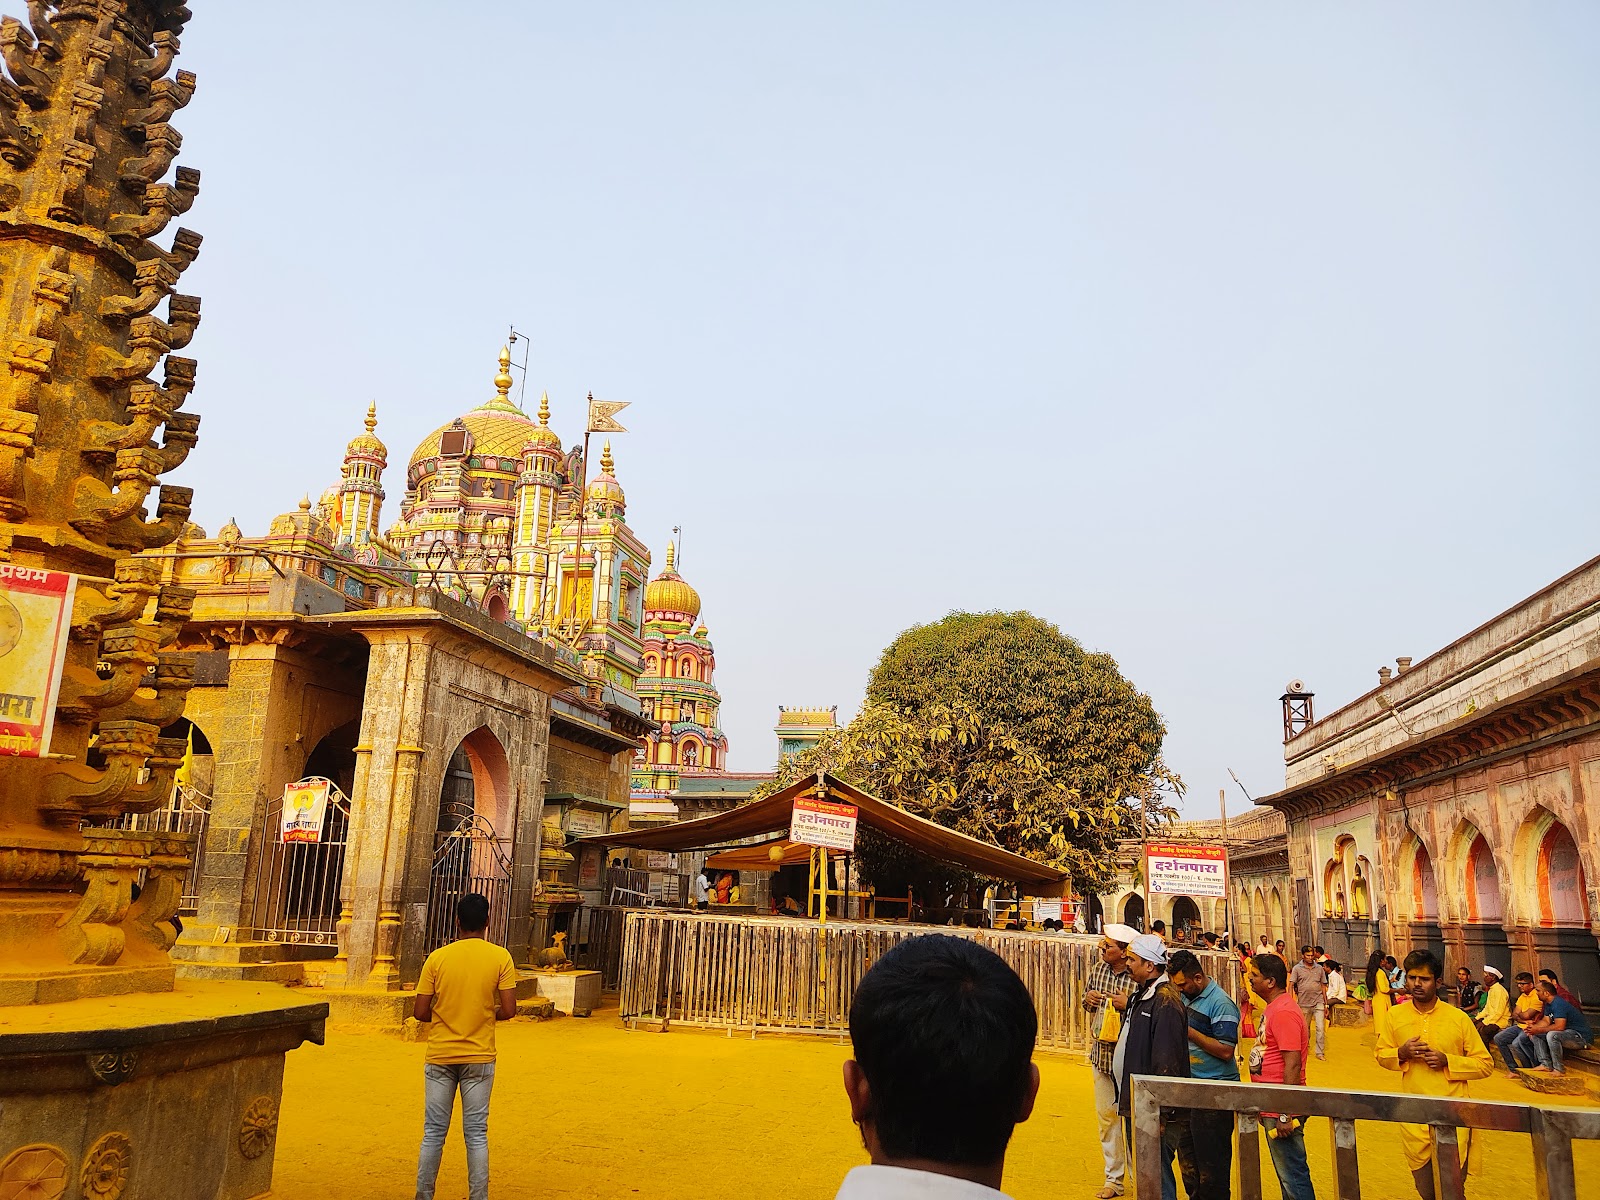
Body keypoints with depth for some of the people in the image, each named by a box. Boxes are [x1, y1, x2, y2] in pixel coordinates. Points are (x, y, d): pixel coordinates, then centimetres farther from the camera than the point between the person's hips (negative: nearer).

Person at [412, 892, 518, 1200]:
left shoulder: (437, 958, -5)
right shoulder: (500, 957, -7)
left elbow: (420, 1012, -4)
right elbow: (508, 1010, -9)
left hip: (440, 1056, 1)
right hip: (479, 1057, 0)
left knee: (434, 1132, 11)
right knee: (476, 1134, 8)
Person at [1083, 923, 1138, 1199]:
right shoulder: (1098, 969, 4)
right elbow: (1087, 1002, 18)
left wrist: (1128, 1005, -28)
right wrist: (1088, 998, -4)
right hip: (1101, 1054, 6)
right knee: (1106, 1116, 13)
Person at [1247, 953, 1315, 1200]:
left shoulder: (1283, 1012, -20)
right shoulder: (1272, 1009, 12)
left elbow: (1293, 1064, -24)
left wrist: (1285, 1114, -23)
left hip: (1281, 1108, -10)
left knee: (1292, 1176, -2)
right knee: (1286, 1173, 19)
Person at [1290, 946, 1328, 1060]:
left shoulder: (1319, 968, 5)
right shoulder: (1297, 968, -1)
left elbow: (1323, 986, 11)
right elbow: (1291, 985, -3)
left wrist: (1326, 1004, 10)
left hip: (1318, 1002, 1)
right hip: (1304, 1003, 0)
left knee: (1321, 1028, -7)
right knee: (1305, 1028, 11)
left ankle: (1320, 1052, 2)